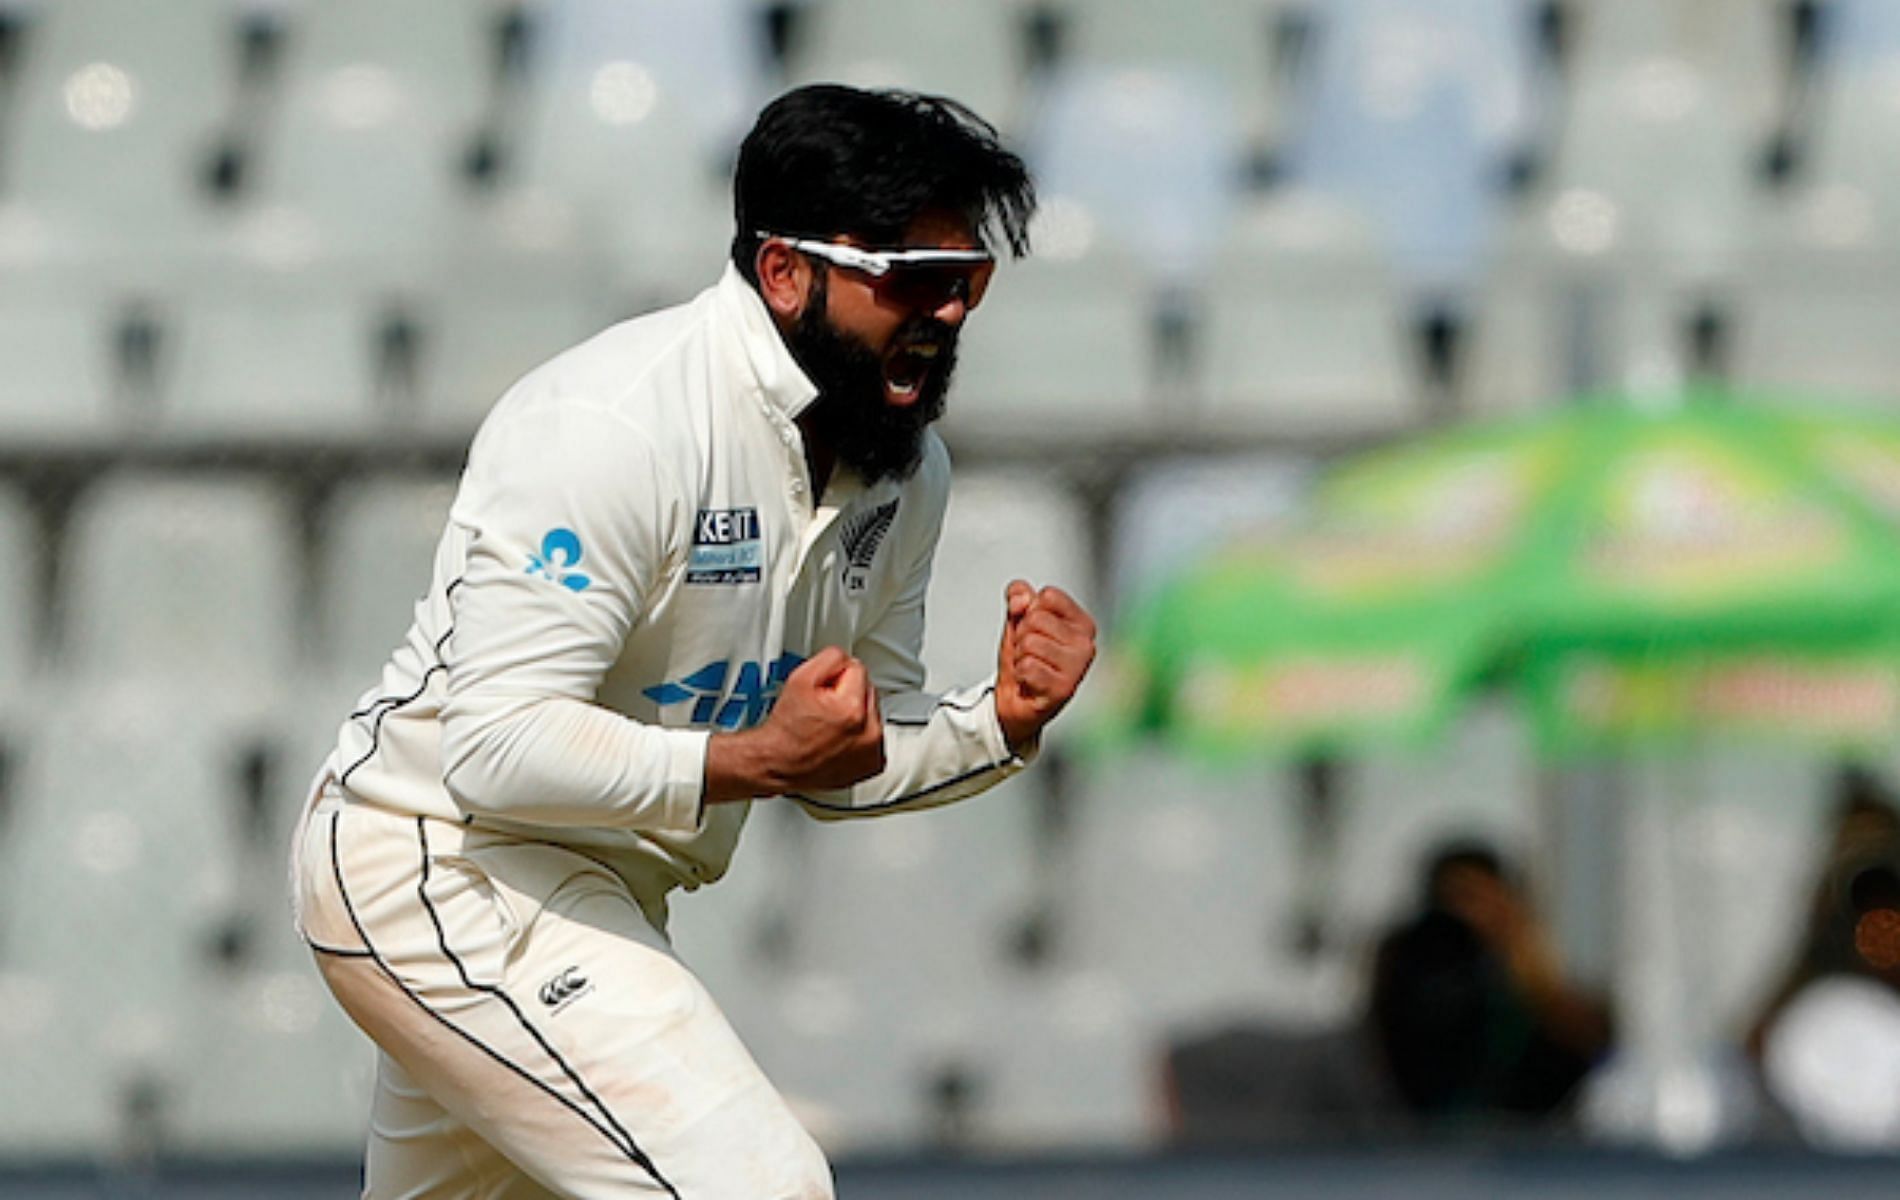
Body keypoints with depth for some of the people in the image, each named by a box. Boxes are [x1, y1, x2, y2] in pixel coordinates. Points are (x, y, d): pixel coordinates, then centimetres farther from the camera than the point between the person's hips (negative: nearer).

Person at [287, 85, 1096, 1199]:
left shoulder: (906, 465, 4)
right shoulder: (617, 424, -24)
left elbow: (846, 767, 14)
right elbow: (499, 748, -28)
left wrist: (999, 724, -5)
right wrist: (753, 760, -35)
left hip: (588, 896, 10)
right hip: (445, 852, -10)